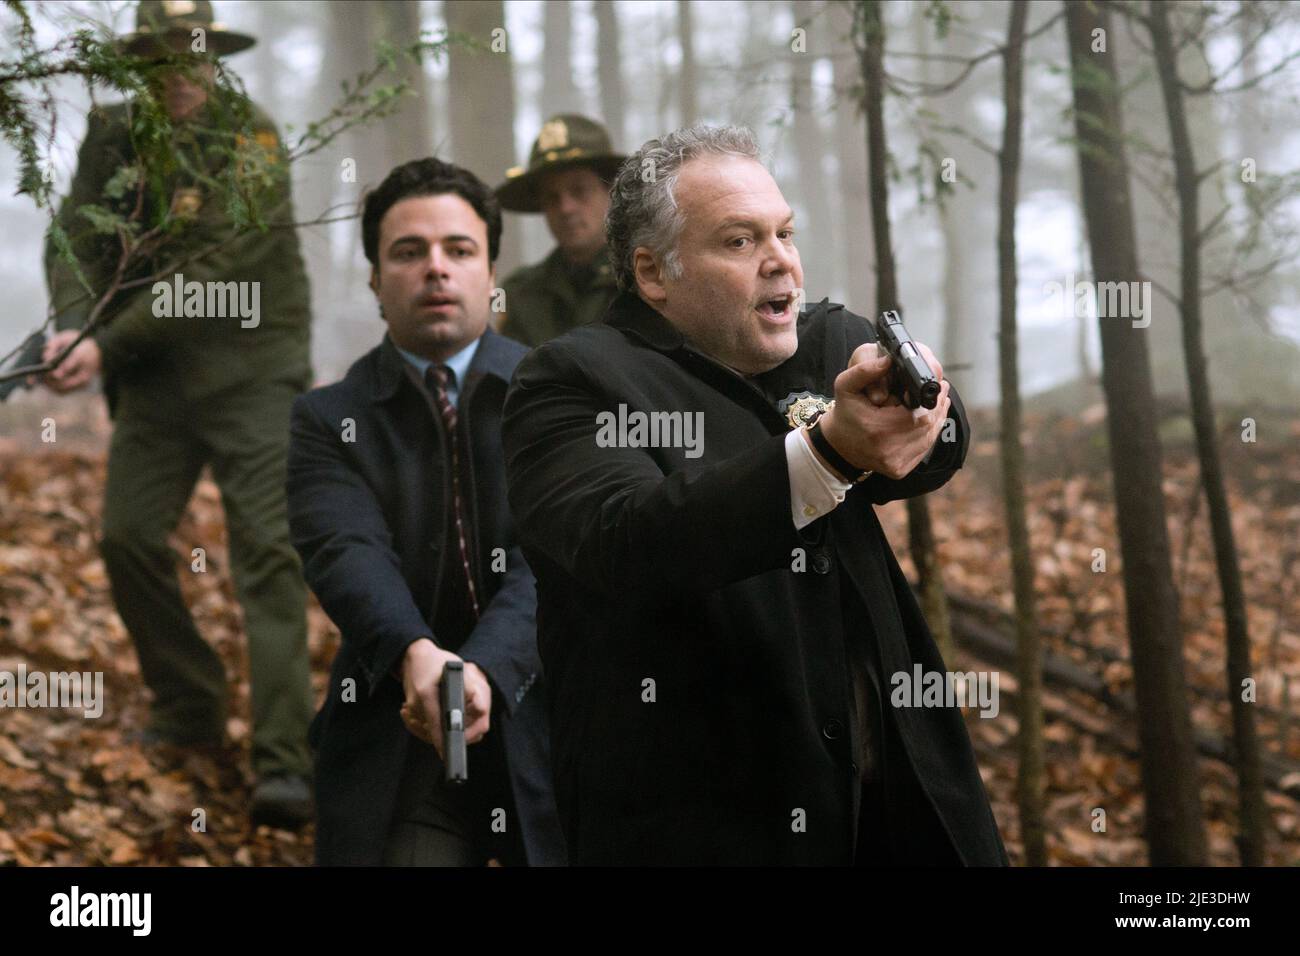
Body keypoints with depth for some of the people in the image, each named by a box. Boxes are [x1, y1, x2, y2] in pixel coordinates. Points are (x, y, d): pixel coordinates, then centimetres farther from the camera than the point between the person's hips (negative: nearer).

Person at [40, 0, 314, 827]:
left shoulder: (252, 141, -13)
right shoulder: (113, 136, 4)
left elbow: (206, 272, -20)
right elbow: (74, 238, -3)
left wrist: (108, 347, -23)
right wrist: (75, 329, -22)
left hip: (250, 373, -5)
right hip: (155, 379, 5)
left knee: (268, 551, -13)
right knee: (128, 537, 0)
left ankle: (286, 762, -19)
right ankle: (190, 709, 20)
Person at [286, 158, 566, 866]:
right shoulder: (328, 421, 4)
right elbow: (346, 551, -13)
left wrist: (485, 668, -30)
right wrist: (414, 654, -34)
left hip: (546, 726, 0)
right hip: (398, 749, 0)